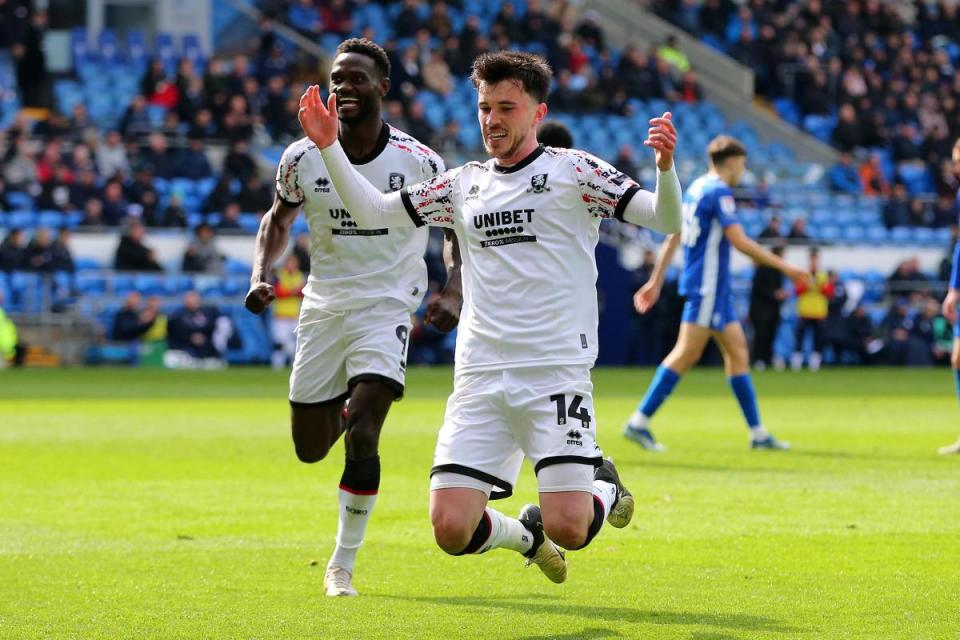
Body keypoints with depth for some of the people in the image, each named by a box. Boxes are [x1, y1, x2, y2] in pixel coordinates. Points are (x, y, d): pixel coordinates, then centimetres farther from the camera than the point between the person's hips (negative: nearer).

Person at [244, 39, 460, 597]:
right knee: (311, 449, 10)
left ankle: (342, 566, -4)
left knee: (362, 437, -20)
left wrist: (453, 295, -10)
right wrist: (261, 275, -4)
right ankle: (342, 410, 49)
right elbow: (279, 219, 13)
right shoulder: (304, 158, -5)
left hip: (386, 310, -3)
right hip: (323, 309, 3)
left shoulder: (419, 162, -11)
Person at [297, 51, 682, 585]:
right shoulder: (463, 184, 15)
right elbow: (372, 211, 19)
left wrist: (665, 166, -27)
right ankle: (525, 535, 25)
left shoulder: (572, 171, 1)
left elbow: (666, 220, -7)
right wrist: (329, 145, 8)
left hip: (556, 374, -4)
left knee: (567, 528, -16)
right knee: (451, 530, -9)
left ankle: (604, 486, 21)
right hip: (479, 379, 4)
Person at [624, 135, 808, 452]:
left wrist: (656, 281, 21)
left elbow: (672, 239, 18)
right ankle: (640, 421, -13)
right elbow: (739, 241, -19)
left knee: (737, 350, 10)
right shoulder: (719, 192, -13)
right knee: (687, 353, -11)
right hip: (707, 286, -10)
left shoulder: (696, 189, 15)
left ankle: (757, 432, 12)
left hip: (715, 288, 10)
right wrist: (783, 266, -14)